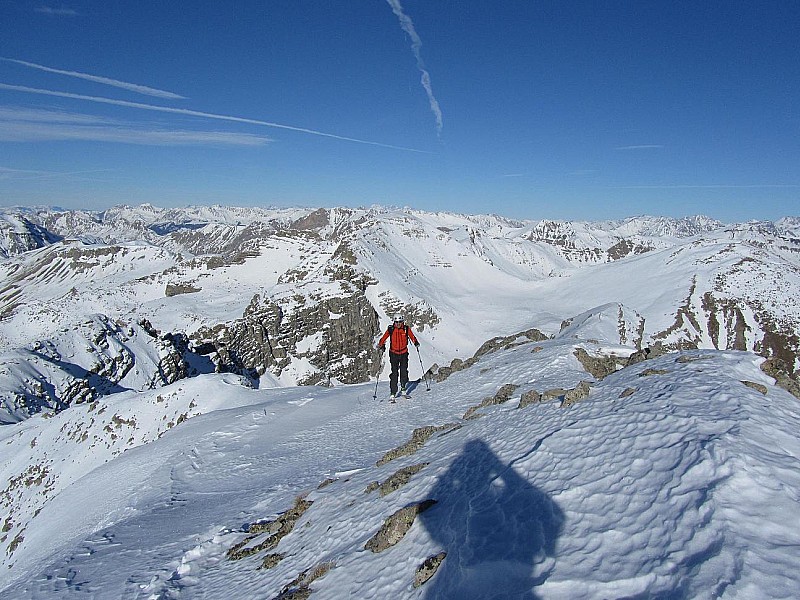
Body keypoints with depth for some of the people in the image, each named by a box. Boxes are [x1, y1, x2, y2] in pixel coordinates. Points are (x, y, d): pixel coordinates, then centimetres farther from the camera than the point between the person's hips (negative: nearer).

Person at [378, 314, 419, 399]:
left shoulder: (406, 329, -4)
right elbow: (384, 338, -3)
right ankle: (393, 393, -3)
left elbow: (412, 337, 6)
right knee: (394, 373, -6)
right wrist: (381, 345, -17)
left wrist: (416, 343, -9)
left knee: (404, 371, 5)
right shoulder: (390, 329, -7)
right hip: (393, 353, -1)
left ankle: (403, 388, 27)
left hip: (404, 353, 2)